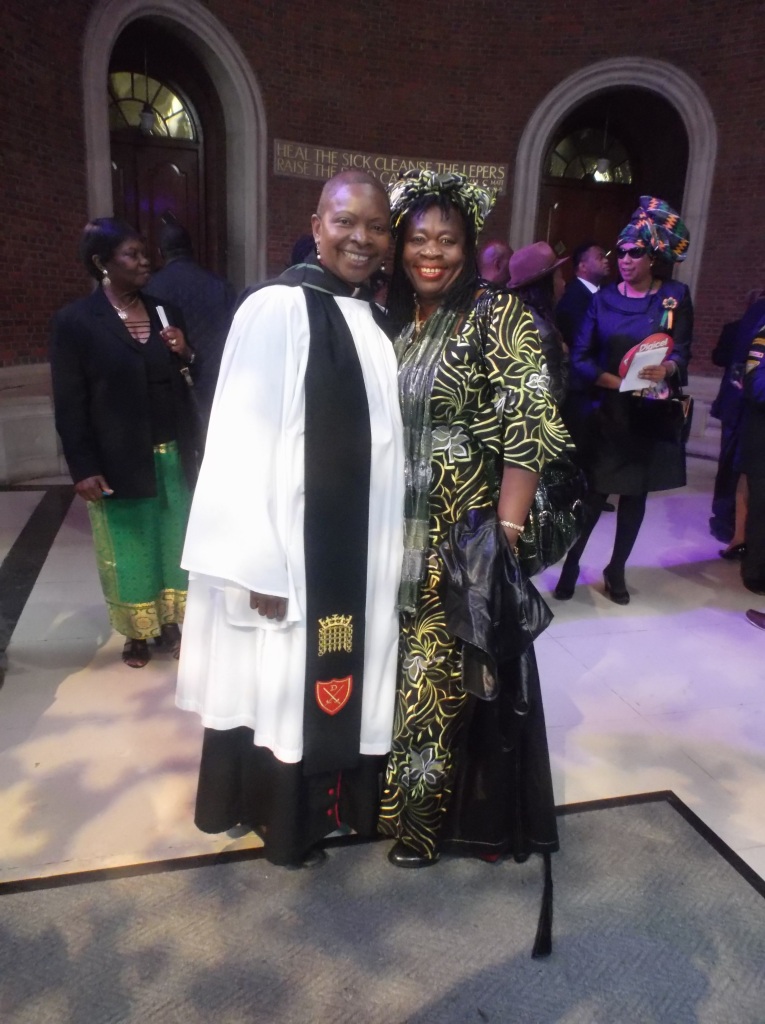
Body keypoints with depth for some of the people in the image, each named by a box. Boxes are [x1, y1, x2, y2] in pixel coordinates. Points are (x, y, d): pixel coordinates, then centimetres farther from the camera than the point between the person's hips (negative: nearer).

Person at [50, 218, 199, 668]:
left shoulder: (165, 312, 8)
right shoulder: (75, 320, -6)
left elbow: (187, 381, 16)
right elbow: (69, 403, -8)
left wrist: (186, 356, -6)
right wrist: (82, 467, -13)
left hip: (174, 455, 4)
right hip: (120, 462, -4)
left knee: (174, 541, 11)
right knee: (130, 548, 9)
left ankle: (170, 621, 29)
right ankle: (137, 633, 25)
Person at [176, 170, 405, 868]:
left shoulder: (378, 320, 7)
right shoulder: (277, 308, -15)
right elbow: (240, 440, -18)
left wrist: (389, 542, 11)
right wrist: (260, 564, -19)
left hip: (359, 544, 7)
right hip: (291, 543, -7)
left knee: (338, 674, 20)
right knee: (285, 680, 11)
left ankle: (332, 798, 42)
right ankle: (284, 819, 35)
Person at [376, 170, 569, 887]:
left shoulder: (498, 316, -8)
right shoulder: (389, 321, 9)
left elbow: (528, 430, -15)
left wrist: (506, 535, -22)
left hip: (465, 537, -5)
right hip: (397, 536, 5)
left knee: (450, 674, 6)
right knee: (399, 669, 17)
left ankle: (443, 812, 29)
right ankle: (399, 795, 40)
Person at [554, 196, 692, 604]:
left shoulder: (674, 296, 1)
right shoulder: (603, 298, 3)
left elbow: (682, 351, -6)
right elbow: (580, 357, -4)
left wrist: (667, 369, -30)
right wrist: (616, 381, -19)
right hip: (605, 411, -1)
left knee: (635, 494, 9)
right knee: (594, 492, -2)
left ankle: (616, 570, 24)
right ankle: (570, 566, 13)